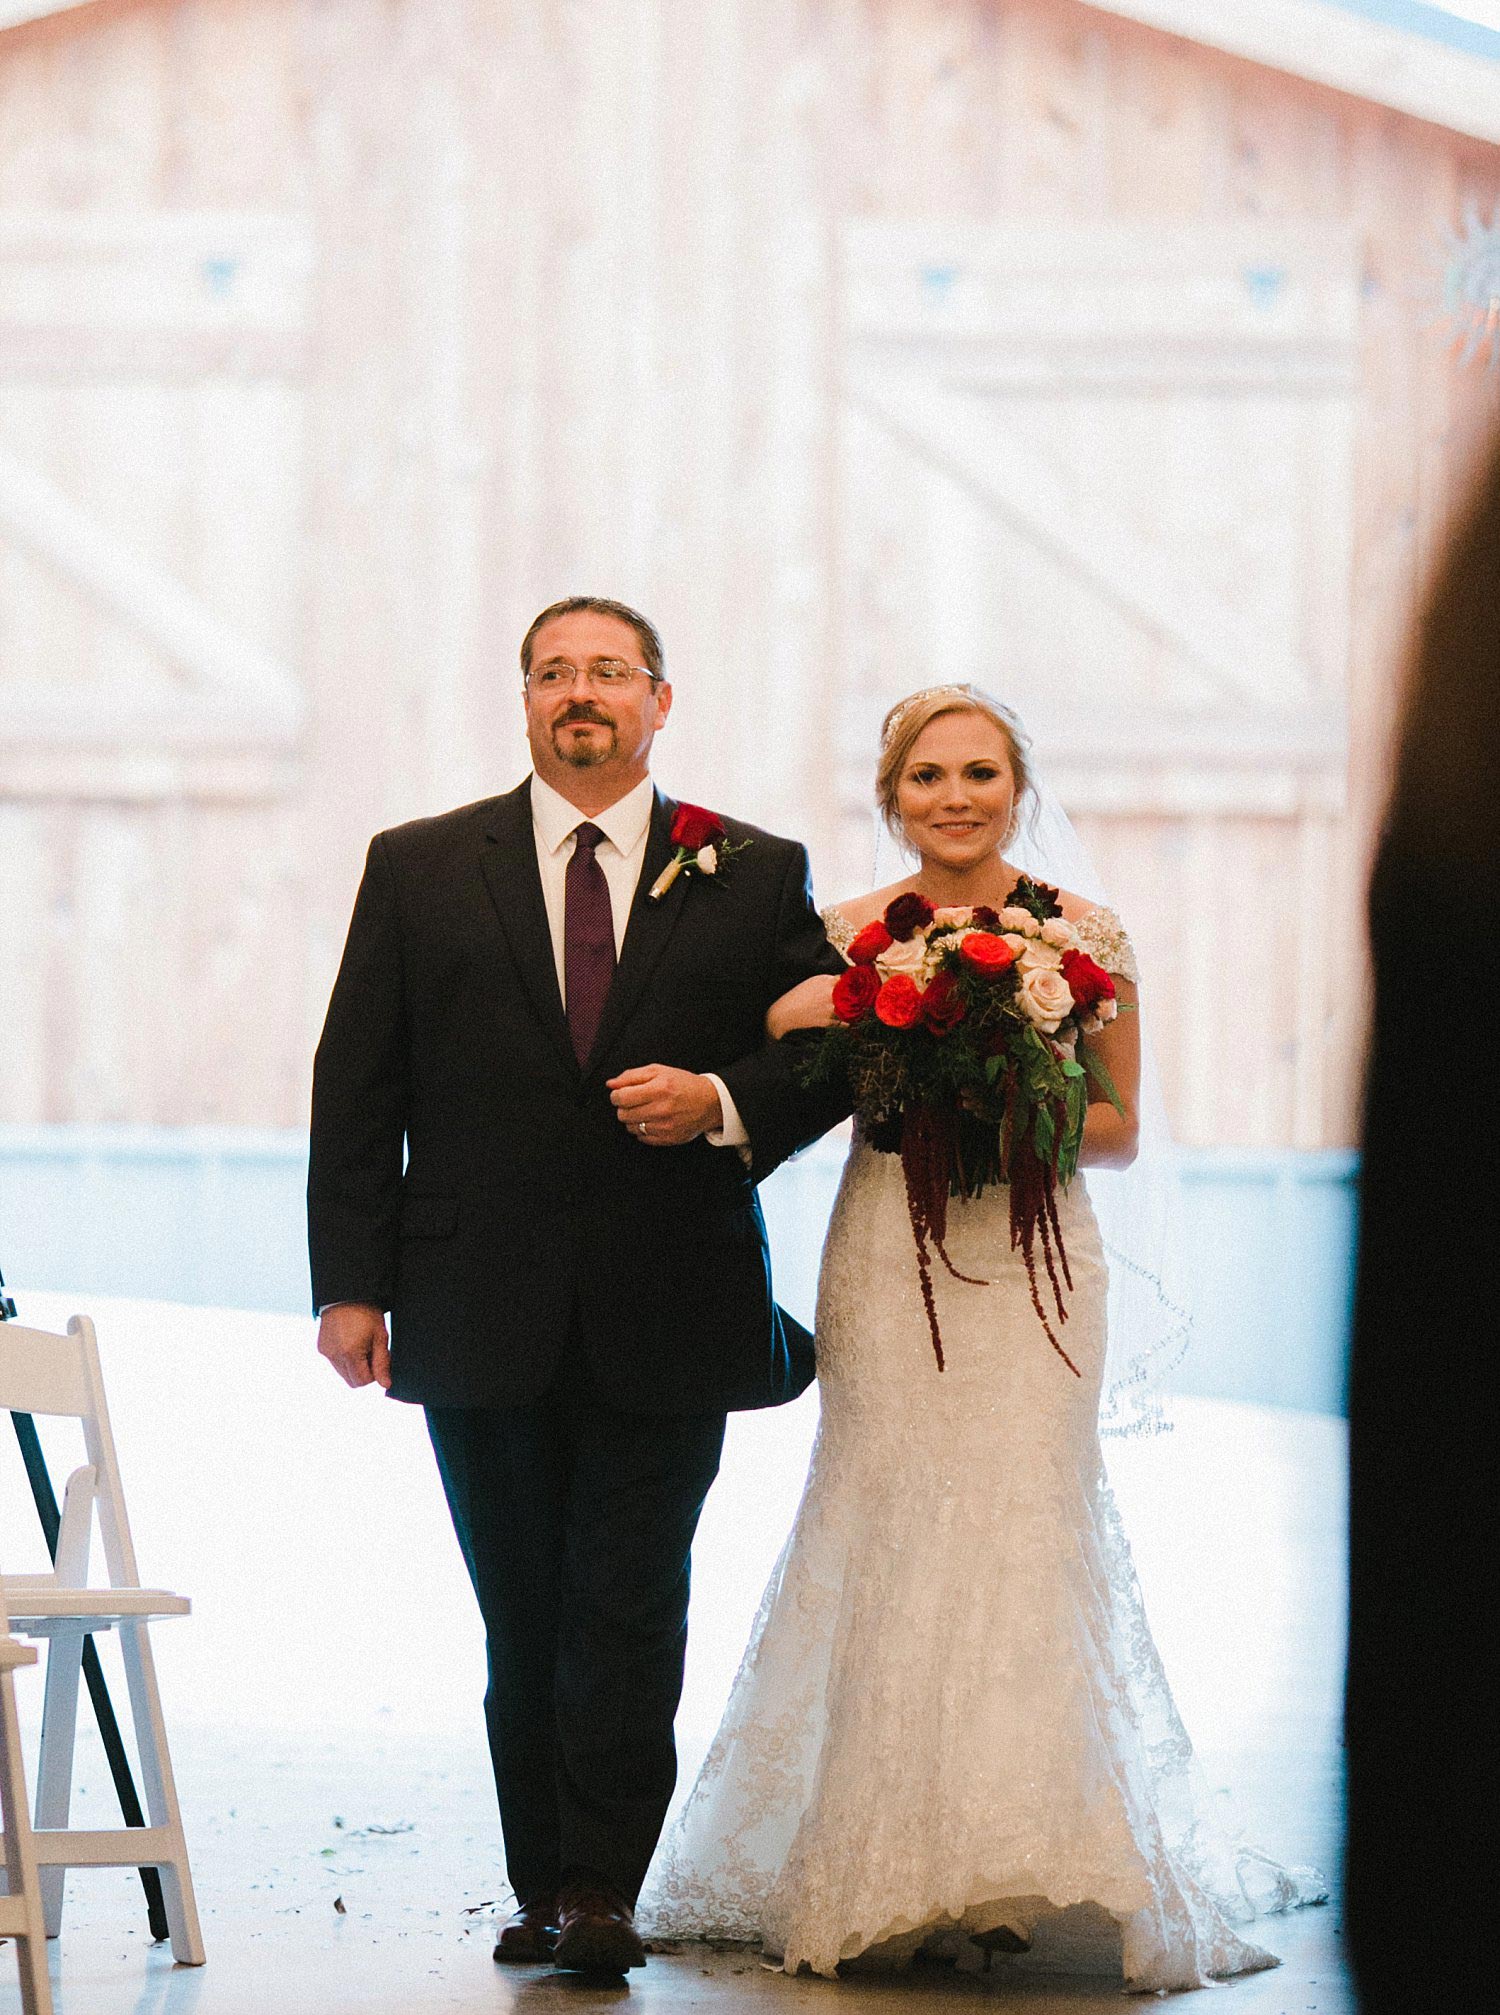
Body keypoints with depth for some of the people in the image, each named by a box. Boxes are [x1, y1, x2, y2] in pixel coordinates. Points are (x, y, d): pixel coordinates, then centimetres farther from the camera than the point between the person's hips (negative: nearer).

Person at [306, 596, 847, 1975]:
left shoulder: (754, 877, 7)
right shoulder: (420, 870, 8)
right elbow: (358, 1087, 5)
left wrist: (721, 1102, -13)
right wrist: (351, 1282, -1)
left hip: (666, 1321, -1)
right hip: (482, 1318, 1)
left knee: (630, 1614, -5)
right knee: (523, 1621, 7)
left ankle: (600, 1890, 0)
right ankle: (544, 1889, 15)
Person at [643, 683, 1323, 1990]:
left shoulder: (1085, 936, 3)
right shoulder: (845, 937, 6)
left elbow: (1120, 1129, 7)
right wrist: (795, 1022, -12)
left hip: (1031, 1259, -1)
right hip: (884, 1258, 1)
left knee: (1017, 1526, -7)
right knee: (888, 1532, -2)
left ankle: (1016, 1868, -2)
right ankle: (891, 1867, 3)